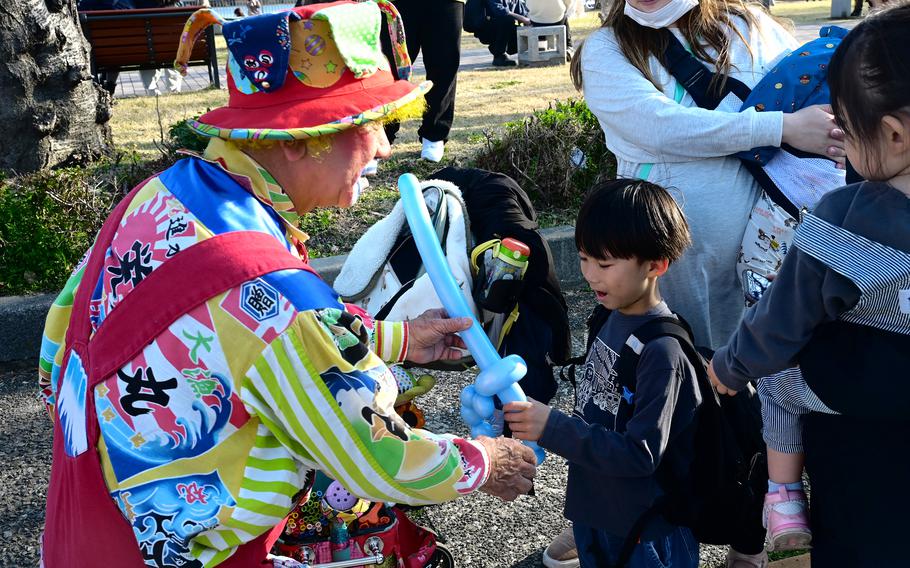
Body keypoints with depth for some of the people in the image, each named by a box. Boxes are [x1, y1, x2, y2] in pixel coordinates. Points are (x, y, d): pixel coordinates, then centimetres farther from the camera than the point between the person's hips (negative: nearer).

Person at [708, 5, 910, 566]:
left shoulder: (845, 223, -32)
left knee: (779, 370, 26)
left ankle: (784, 497, 24)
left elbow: (781, 323, -18)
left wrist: (729, 368, 0)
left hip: (852, 408, -4)